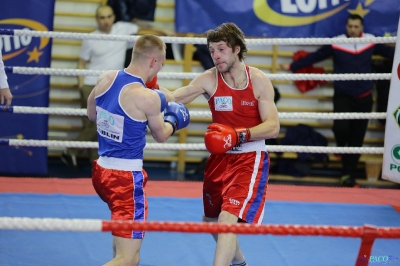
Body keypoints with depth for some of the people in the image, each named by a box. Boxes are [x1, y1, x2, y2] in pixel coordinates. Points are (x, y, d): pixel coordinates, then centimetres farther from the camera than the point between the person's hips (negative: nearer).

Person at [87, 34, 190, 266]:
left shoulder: (105, 79, 1)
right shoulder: (148, 98, -17)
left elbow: (91, 114, 19)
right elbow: (161, 136, 1)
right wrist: (174, 120, 21)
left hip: (102, 170, 8)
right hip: (126, 177, -8)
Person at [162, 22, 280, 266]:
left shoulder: (259, 81, -11)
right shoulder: (209, 80, -7)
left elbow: (273, 127, -14)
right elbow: (172, 98, -16)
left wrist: (239, 135, -28)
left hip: (250, 159, -5)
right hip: (220, 158, 5)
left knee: (228, 219, -21)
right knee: (211, 220, 21)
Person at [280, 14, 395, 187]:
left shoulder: (371, 42, 0)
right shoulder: (336, 44, -6)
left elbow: (390, 53, 14)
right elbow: (315, 56, 0)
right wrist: (292, 67, -1)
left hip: (363, 98, 2)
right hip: (343, 96, -2)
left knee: (357, 139, 4)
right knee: (341, 127, -23)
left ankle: (348, 175, 17)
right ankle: (342, 146, 14)